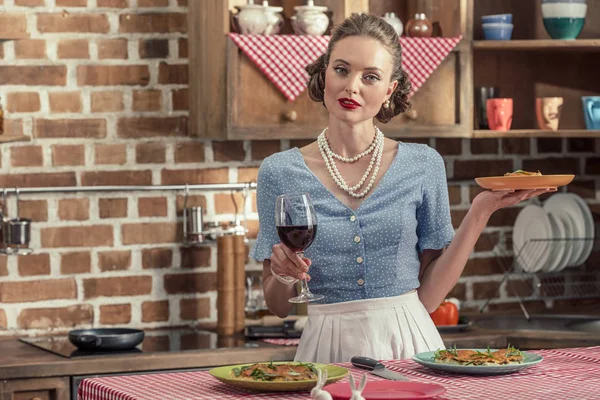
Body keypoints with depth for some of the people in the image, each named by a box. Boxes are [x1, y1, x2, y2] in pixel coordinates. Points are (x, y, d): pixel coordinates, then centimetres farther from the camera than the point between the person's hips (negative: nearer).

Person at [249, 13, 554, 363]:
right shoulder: (279, 173, 1)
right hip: (330, 349, -1)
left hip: (410, 345, 1)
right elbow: (279, 306, 6)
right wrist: (283, 275, -14)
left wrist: (480, 212, -3)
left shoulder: (423, 166, 3)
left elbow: (429, 296, 2)